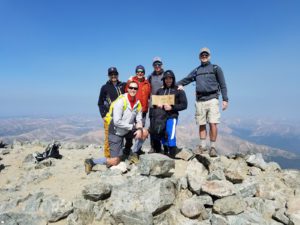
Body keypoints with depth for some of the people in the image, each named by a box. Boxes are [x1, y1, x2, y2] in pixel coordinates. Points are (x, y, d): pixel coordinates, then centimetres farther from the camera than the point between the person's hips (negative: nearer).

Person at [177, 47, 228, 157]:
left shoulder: (216, 68, 9)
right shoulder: (196, 70, 19)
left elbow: (222, 85, 4)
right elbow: (186, 79, 15)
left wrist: (225, 99, -3)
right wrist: (178, 84, -4)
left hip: (212, 99, -3)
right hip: (199, 100, 3)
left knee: (213, 123, -9)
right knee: (201, 124, 6)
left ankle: (212, 147, 2)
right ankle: (202, 146, 17)